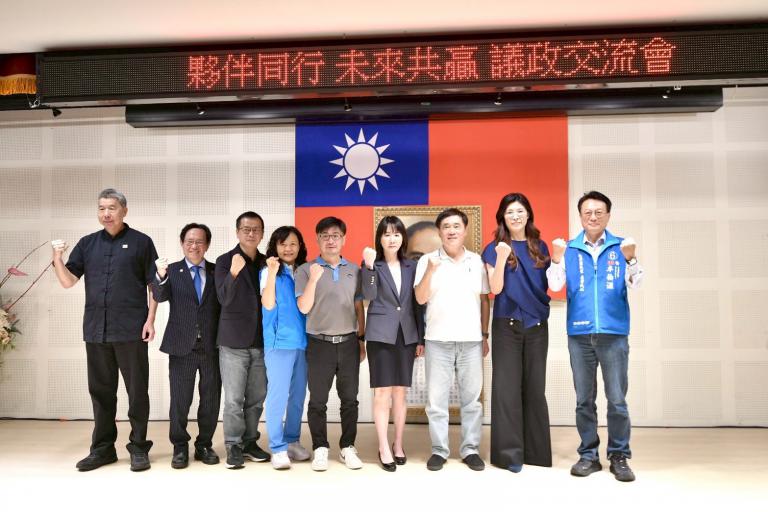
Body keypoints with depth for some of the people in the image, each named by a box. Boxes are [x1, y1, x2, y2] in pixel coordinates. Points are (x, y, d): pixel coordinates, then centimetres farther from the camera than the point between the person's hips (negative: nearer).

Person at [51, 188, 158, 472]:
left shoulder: (141, 242, 1)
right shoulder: (87, 243, 12)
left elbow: (154, 285, 0)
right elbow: (68, 281, 8)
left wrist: (150, 320, -8)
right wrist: (57, 258, -10)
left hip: (131, 330, -4)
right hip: (96, 329, 4)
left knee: (137, 390, 2)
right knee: (101, 390, 12)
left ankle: (138, 446, 13)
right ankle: (103, 447, 24)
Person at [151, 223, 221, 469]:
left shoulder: (217, 271, 6)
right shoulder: (172, 270, 3)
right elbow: (159, 296, -13)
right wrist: (161, 275, -31)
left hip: (212, 346, 1)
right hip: (182, 346, -1)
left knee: (211, 399, 9)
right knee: (180, 400, 5)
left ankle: (204, 445, 24)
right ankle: (180, 448, 20)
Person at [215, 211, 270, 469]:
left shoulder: (267, 262, 10)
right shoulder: (224, 261, -3)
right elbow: (225, 299, -16)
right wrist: (234, 273, -29)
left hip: (261, 341, 4)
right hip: (234, 340, -4)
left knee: (256, 397, 11)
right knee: (234, 399, 1)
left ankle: (249, 442, 25)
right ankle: (233, 446, 14)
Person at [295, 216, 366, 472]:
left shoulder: (354, 270, 9)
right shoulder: (306, 270, 0)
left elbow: (359, 307, 12)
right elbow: (303, 308, -6)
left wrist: (362, 339, 9)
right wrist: (313, 280, -18)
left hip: (349, 343, 3)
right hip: (319, 344, -2)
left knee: (350, 399, 7)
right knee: (318, 401, 4)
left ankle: (348, 448, 19)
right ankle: (320, 449, 16)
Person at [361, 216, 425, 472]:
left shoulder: (411, 266, 9)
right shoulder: (372, 264, 1)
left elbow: (417, 303, 9)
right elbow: (369, 295, -15)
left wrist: (421, 338, 7)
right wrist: (369, 266, -26)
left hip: (406, 335, 3)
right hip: (380, 334, -3)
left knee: (400, 392, 9)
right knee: (382, 392, -2)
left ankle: (398, 444, 20)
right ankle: (384, 448, 7)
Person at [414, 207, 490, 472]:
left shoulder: (477, 261, 7)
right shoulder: (427, 260, 2)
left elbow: (485, 300, 12)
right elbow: (420, 298, -6)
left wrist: (485, 335, 9)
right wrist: (430, 271, -20)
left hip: (471, 340, 2)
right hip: (438, 341, -1)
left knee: (471, 398, 8)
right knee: (436, 398, 4)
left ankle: (471, 449, 19)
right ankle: (439, 450, 16)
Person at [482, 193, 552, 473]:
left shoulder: (539, 247, 10)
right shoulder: (495, 248, 0)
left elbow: (549, 284, 13)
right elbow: (496, 289, -11)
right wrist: (501, 258, -23)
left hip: (537, 324, 3)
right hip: (507, 325, -3)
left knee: (535, 387, 9)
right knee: (507, 388, -2)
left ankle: (537, 450, 19)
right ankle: (509, 452, 6)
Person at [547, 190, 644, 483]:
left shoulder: (621, 247, 6)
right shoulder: (569, 249, 7)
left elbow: (635, 283, -5)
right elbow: (555, 285, -1)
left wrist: (630, 261, -22)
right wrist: (557, 260, -17)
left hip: (614, 333, -1)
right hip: (579, 334, 1)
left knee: (617, 400, 1)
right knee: (584, 400, 8)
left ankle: (619, 456, 14)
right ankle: (588, 455, 18)